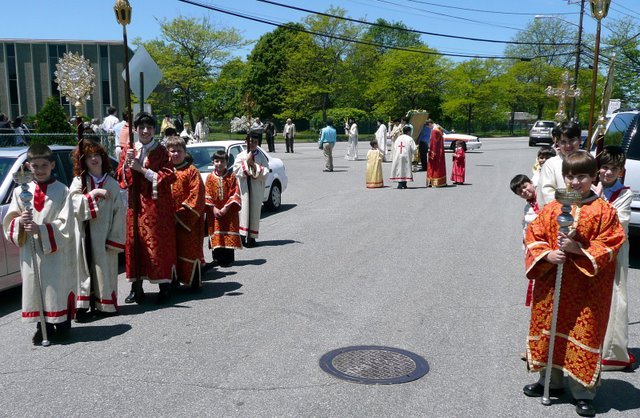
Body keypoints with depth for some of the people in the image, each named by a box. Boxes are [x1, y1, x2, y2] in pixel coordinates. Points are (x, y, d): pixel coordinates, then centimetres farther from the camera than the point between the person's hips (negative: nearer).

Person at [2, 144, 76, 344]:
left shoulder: (62, 191, -3)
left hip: (56, 254, -3)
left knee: (57, 288, 2)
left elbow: (66, 225, -10)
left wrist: (41, 229, -20)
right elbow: (8, 222, 7)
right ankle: (42, 327, 19)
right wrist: (20, 222, -14)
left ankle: (61, 326, 16)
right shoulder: (21, 191, 7)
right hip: (30, 253, 3)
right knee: (35, 288, 7)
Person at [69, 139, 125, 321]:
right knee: (84, 268, 0)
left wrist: (115, 238, -5)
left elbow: (119, 212, 1)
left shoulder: (112, 184, 4)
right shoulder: (79, 181, 5)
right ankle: (82, 306, 2)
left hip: (104, 236, 0)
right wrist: (93, 194, -19)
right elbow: (73, 203, -11)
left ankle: (104, 304, 14)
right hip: (84, 236, 0)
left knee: (104, 269, 5)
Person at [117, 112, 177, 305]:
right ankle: (136, 287, 12)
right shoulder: (128, 151, 11)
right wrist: (126, 164, -11)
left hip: (157, 204, -3)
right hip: (135, 204, 3)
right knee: (135, 243, 2)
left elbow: (169, 176, -8)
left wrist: (142, 169, -14)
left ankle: (164, 286, 5)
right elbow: (120, 177, 9)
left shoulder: (161, 151, 2)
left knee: (159, 243, -3)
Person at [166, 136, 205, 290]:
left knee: (190, 249, 0)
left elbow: (196, 196, -11)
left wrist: (181, 215, -15)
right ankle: (175, 279, 22)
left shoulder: (191, 171, -5)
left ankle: (195, 282, 11)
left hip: (188, 220, -5)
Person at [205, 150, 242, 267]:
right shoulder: (210, 177, 3)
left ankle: (228, 259, 7)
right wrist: (213, 208, -11)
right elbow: (207, 195, 1)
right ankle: (217, 258, 14)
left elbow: (235, 194, -4)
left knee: (229, 235, 0)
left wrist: (227, 207, -13)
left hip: (229, 212, -1)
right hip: (215, 212, 1)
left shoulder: (231, 176, -1)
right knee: (216, 235, 4)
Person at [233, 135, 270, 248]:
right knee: (244, 210, -5)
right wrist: (246, 162, -7)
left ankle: (251, 237, 8)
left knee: (254, 211, 1)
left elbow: (265, 173, -3)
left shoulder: (261, 157, 7)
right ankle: (242, 236, -3)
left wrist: (254, 165, -11)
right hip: (243, 187, 0)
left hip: (256, 188, 0)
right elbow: (236, 171, -3)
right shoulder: (241, 156, 8)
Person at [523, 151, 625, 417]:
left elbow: (610, 245, -8)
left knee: (584, 334, 2)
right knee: (548, 330, 13)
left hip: (588, 288, -3)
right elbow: (533, 237, 4)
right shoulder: (551, 209, 3)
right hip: (551, 284, 4)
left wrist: (578, 249, -19)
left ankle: (583, 392, 16)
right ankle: (551, 381, 32)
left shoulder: (603, 211, -5)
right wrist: (547, 255, -13)